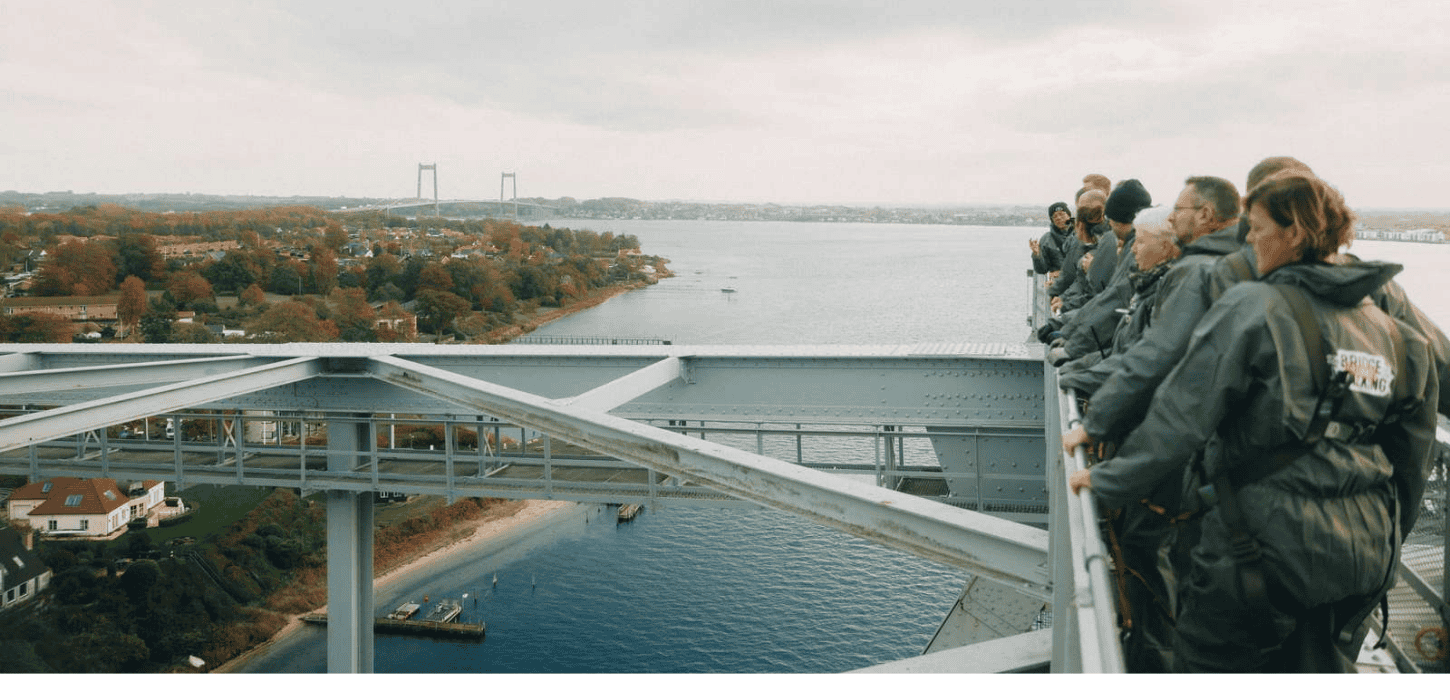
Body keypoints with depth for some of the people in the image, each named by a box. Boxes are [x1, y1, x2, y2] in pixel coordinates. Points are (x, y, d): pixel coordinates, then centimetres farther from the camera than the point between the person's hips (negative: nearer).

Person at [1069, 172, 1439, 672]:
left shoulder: (1253, 307, -12)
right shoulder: (1395, 334, 9)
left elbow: (1181, 415, -14)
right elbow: (1412, 463, 15)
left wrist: (1109, 481, -4)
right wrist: (1386, 540, 28)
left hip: (1268, 543, -7)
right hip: (1365, 557, 7)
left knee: (1209, 664, 7)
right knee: (1307, 667, 24)